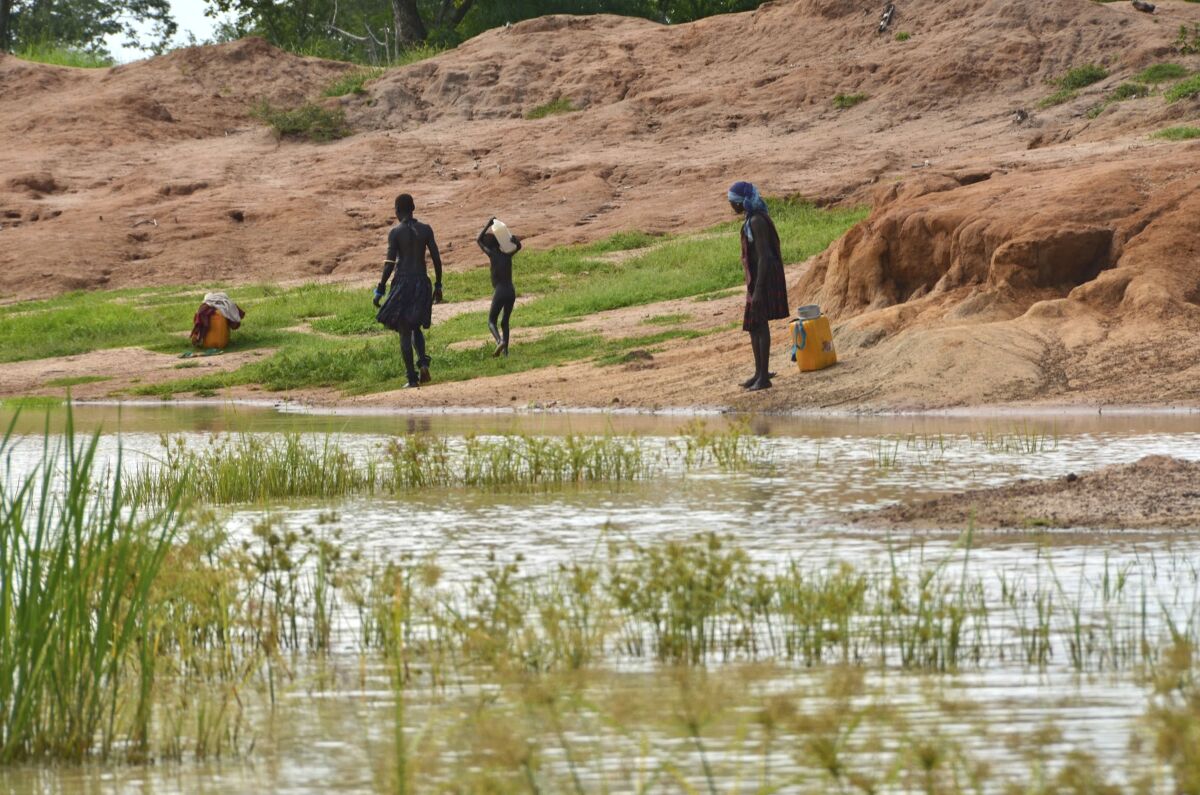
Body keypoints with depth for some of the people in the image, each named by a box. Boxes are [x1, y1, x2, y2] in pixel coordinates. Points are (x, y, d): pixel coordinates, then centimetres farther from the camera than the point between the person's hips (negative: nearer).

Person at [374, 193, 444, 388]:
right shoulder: (426, 230, 4)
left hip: (403, 283, -4)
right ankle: (423, 362, -4)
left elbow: (390, 262, -12)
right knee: (416, 327, 21)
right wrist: (438, 286, 12)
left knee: (404, 331, 3)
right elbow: (437, 258, 3)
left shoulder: (395, 232, -7)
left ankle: (412, 378, -1)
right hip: (422, 283, 4)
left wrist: (380, 290, -8)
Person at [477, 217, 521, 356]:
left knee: (491, 321, 3)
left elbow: (479, 240, 9)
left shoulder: (492, 255, -5)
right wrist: (511, 238, 12)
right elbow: (518, 245, 30)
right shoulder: (507, 255, 8)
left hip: (499, 292, -6)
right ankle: (505, 350, 8)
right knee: (505, 321, 15)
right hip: (511, 292, 6)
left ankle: (500, 341, -23)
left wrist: (489, 224, 12)